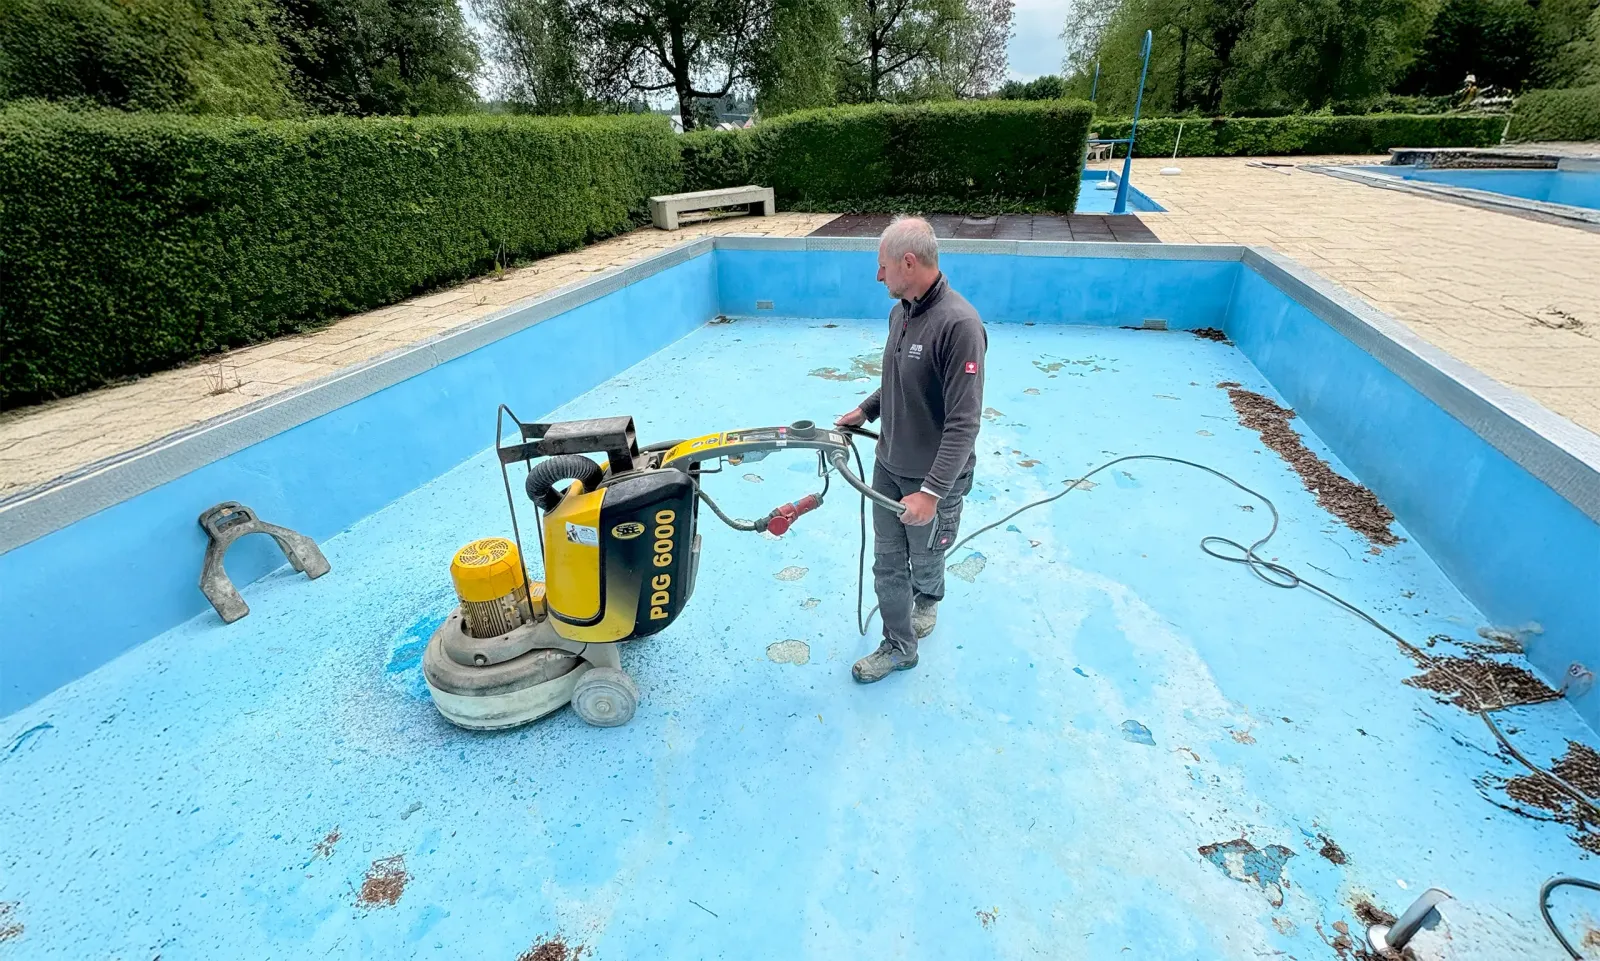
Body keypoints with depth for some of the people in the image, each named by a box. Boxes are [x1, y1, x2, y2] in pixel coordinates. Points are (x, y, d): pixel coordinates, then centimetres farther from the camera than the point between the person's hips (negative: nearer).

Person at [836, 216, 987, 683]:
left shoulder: (959, 324, -26)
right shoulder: (900, 312, 2)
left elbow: (964, 424, -28)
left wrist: (931, 491, -30)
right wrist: (866, 410, 16)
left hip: (933, 478, -7)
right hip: (888, 467, 7)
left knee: (924, 561, 18)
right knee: (888, 563, 14)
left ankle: (927, 599, 51)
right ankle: (899, 647, 32)